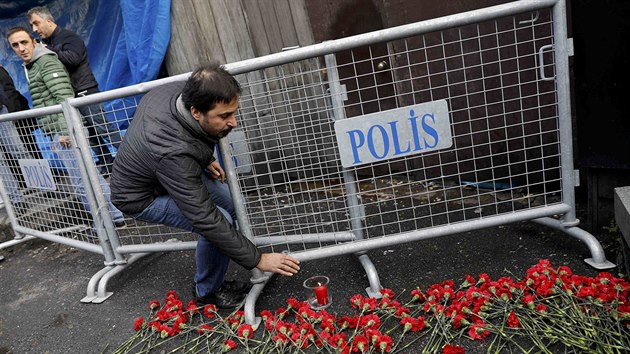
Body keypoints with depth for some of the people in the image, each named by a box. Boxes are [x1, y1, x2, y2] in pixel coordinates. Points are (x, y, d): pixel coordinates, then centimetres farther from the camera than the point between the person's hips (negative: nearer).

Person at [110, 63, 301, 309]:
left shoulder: (180, 90, -23)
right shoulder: (173, 152, -44)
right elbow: (205, 219, -39)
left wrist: (204, 157, -1)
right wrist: (257, 259, -32)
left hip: (173, 173, 8)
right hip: (141, 196, -8)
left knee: (233, 204, 3)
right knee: (220, 221, -25)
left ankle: (212, 280, 20)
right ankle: (207, 292, 2)